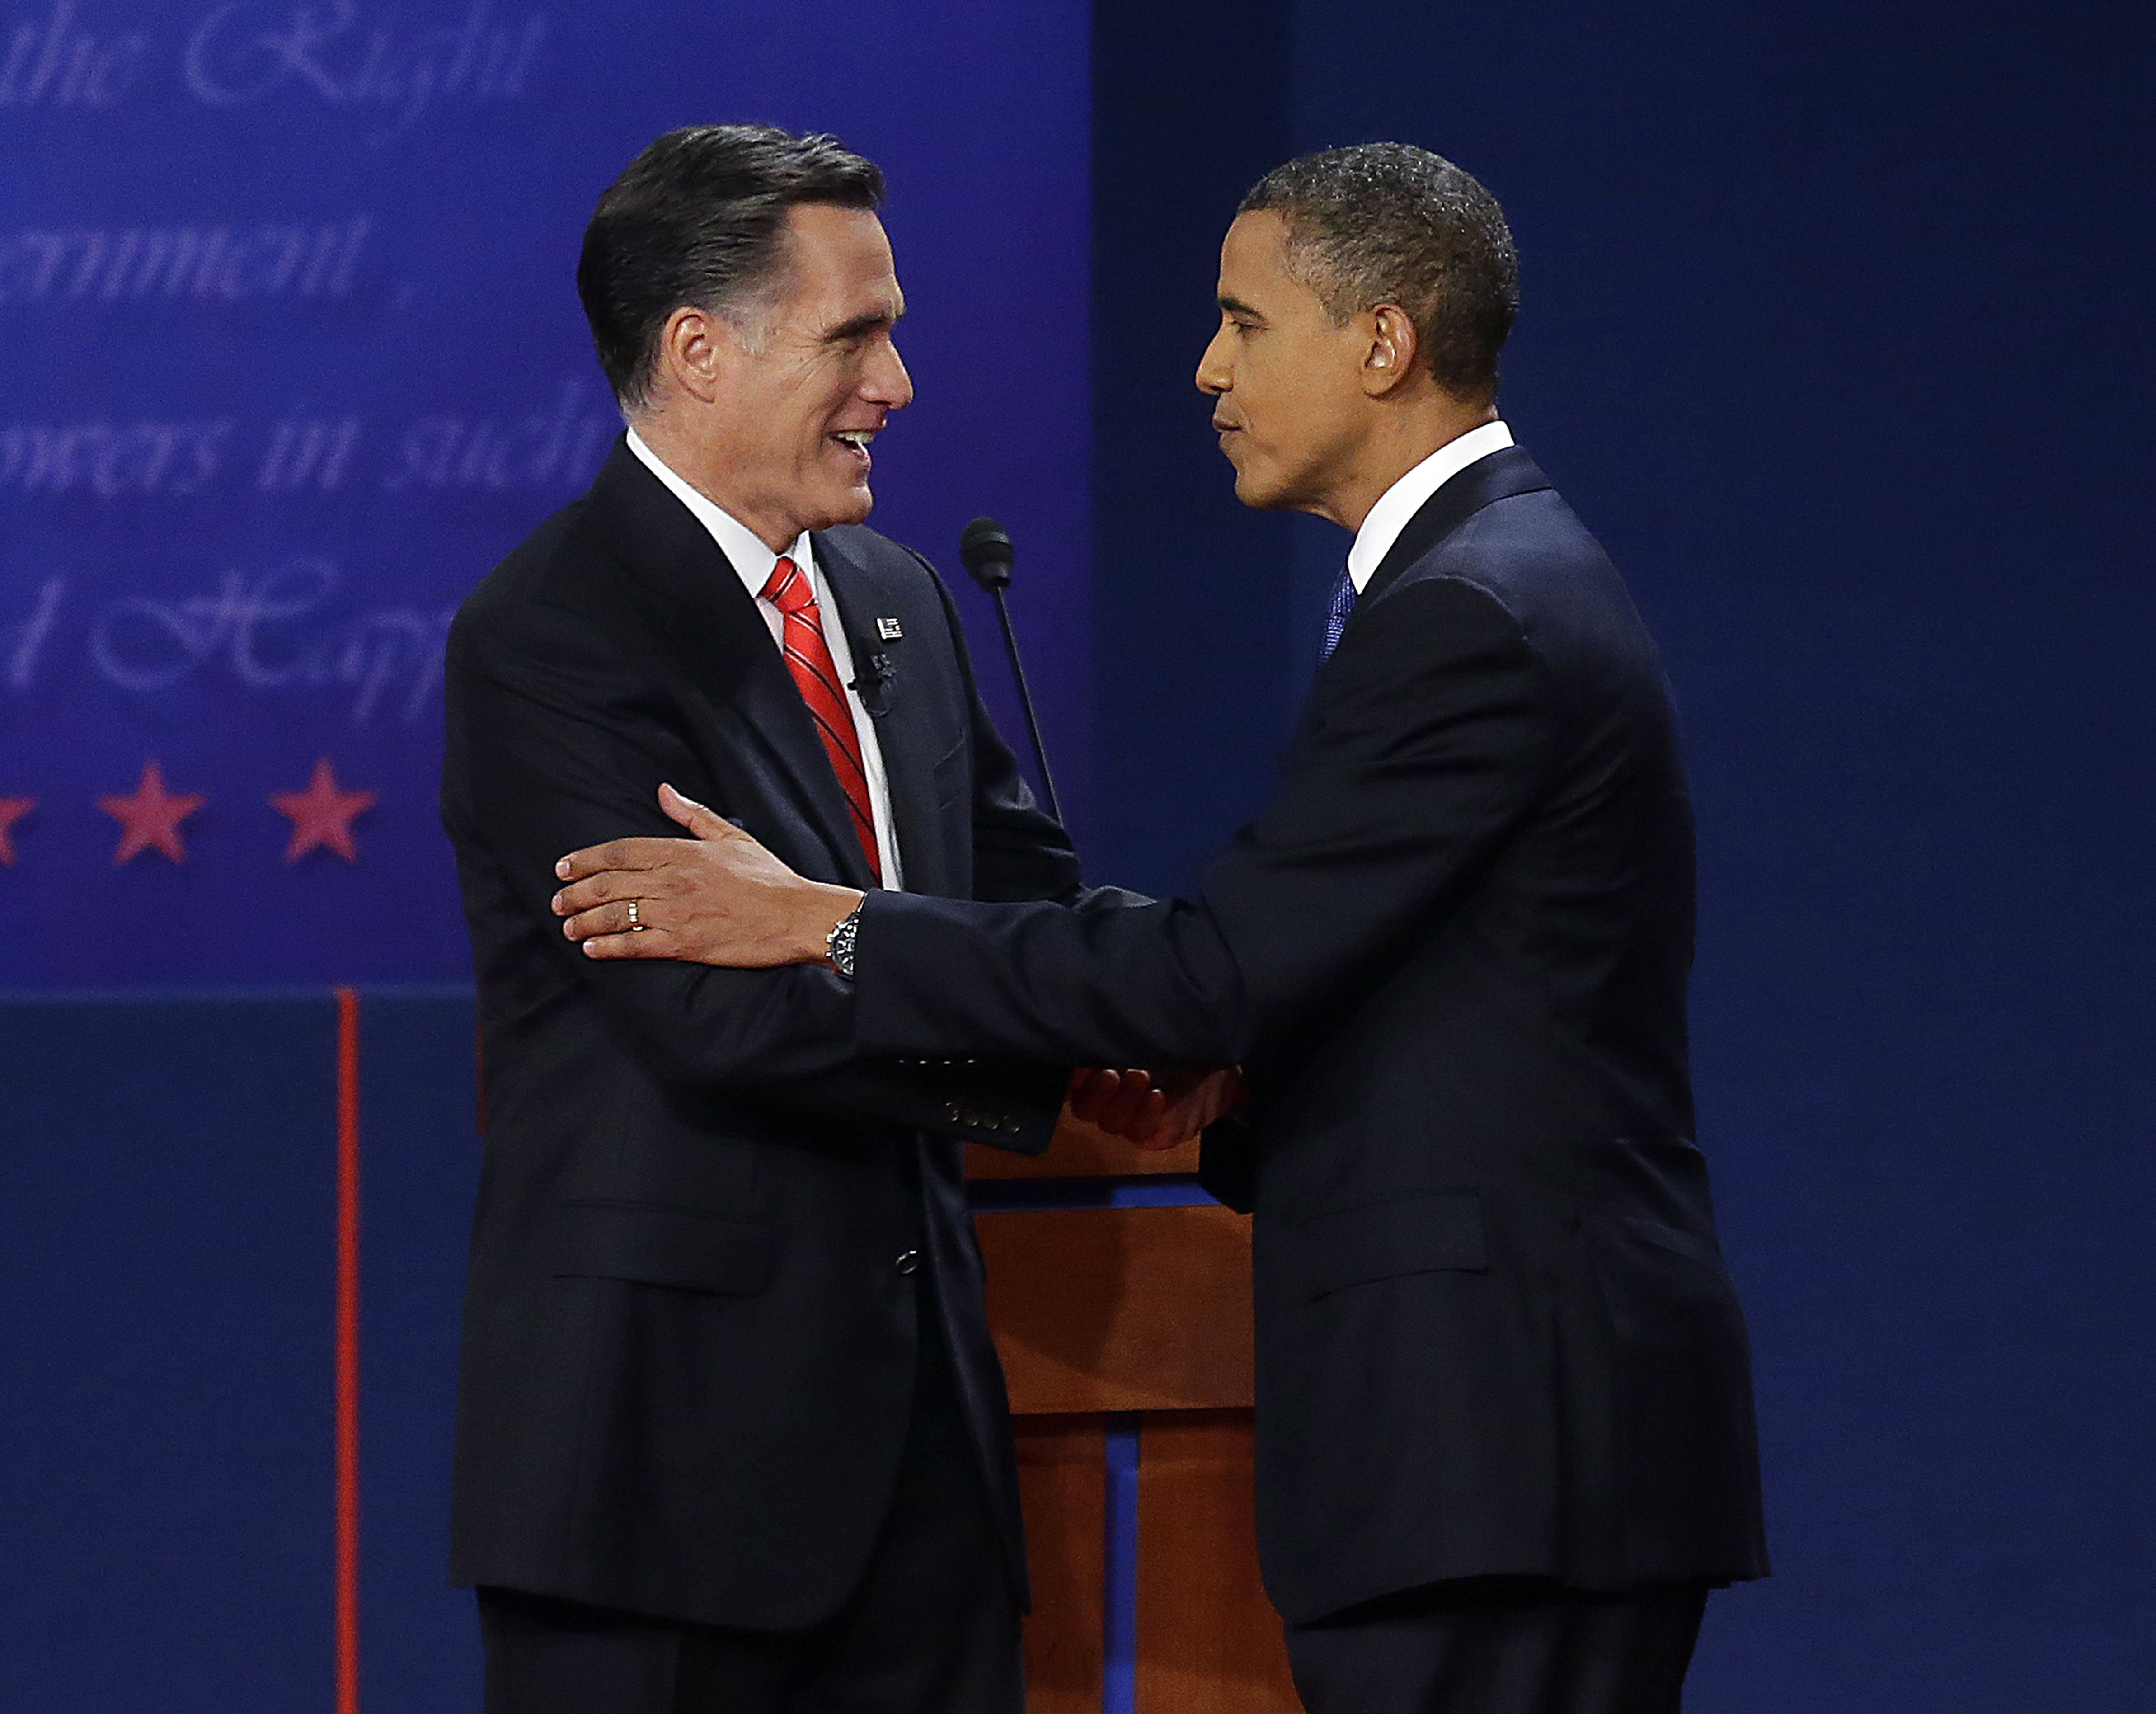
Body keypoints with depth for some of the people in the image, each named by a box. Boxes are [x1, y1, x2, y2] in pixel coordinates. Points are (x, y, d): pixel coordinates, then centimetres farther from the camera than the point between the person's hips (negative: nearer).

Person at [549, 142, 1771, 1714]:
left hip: (1504, 1429, -10)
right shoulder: (1518, 580, 19)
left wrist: (822, 927, -14)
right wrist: (1218, 1097, 7)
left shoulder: (1472, 618, -15)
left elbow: (1221, 967, -18)